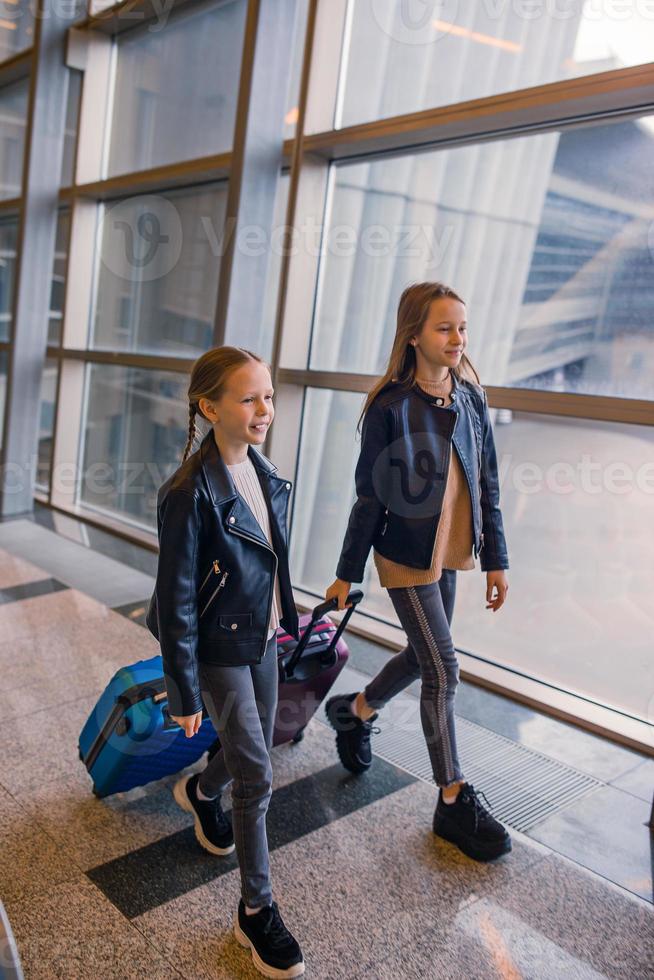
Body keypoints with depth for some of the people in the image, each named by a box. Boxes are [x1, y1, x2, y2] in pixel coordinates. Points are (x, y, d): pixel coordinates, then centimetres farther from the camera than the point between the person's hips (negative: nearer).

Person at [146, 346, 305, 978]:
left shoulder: (263, 472, -2)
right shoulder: (190, 493, -25)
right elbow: (176, 599, -20)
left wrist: (288, 618, 17)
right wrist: (184, 693, -15)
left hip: (261, 638, 7)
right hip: (220, 648, -7)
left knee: (254, 749, 22)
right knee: (256, 775, -1)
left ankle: (200, 792, 55)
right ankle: (256, 912, 20)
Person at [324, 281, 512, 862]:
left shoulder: (471, 397, 1)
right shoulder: (390, 407, -15)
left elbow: (487, 485, 7)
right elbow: (369, 497, -10)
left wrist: (495, 559, 8)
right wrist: (347, 575, -6)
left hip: (449, 555, 6)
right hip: (406, 557, -6)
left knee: (424, 656, 18)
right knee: (443, 670, -2)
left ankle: (355, 711, 46)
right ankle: (455, 803, 15)